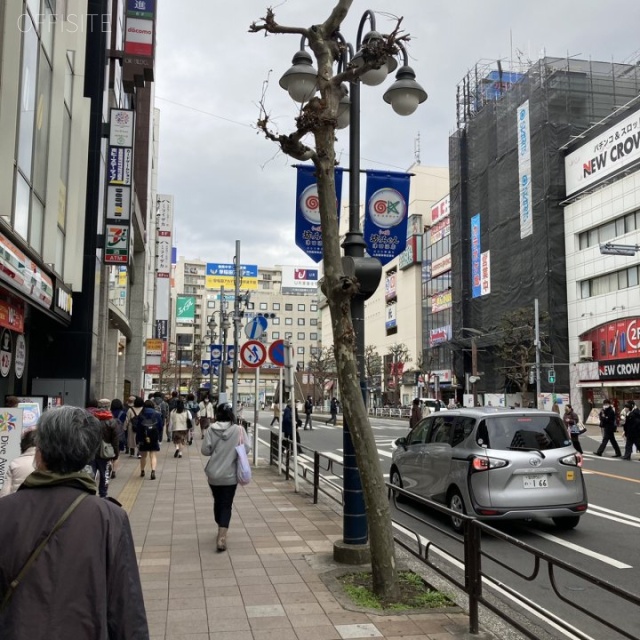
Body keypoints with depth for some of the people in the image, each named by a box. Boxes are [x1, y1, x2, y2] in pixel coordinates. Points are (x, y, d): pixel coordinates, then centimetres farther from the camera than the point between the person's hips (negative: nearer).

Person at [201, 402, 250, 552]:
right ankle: (221, 536, -9)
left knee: (217, 502, 20)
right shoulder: (238, 429, -9)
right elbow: (246, 449, -8)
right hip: (230, 474, -2)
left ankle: (221, 531, 37)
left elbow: (205, 450, -9)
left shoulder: (211, 429, -8)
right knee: (226, 505, 5)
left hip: (213, 473, 2)